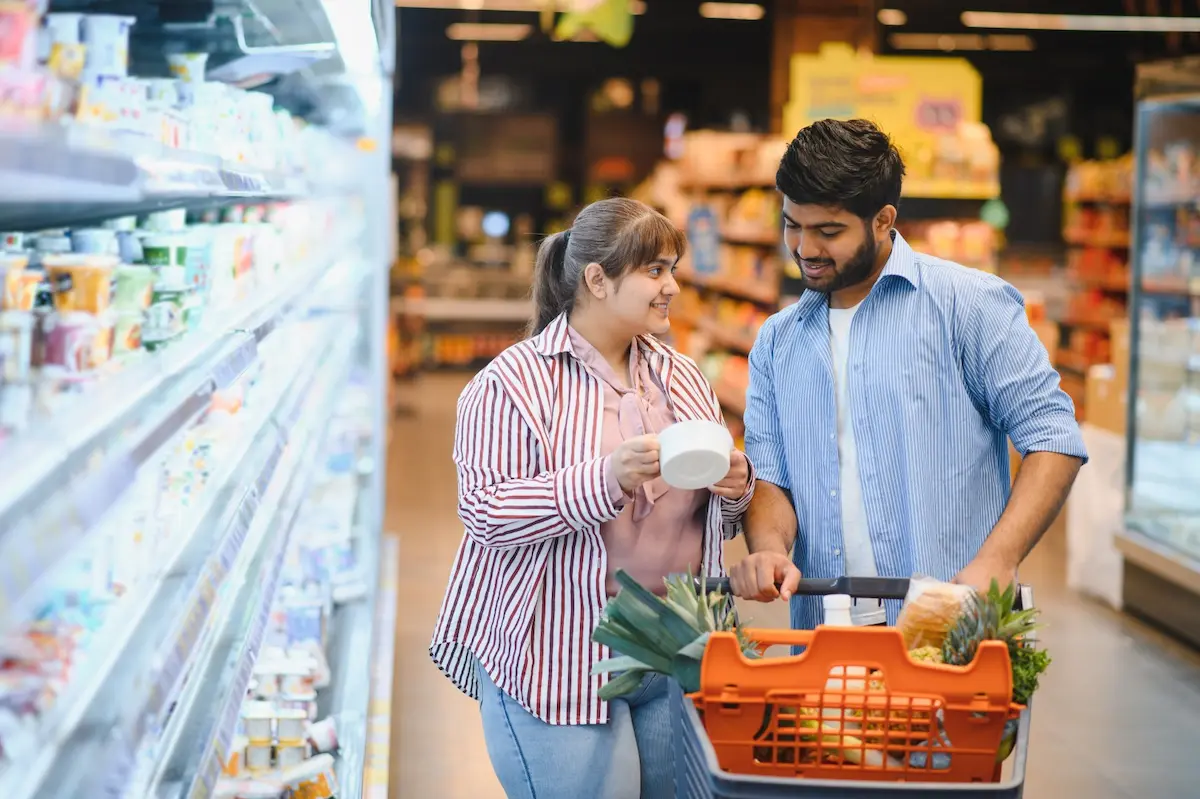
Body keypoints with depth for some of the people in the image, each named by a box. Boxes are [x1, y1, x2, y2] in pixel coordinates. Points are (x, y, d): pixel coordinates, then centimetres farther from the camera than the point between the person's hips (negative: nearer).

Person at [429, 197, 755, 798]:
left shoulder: (682, 379, 13)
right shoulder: (515, 381, -6)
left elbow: (713, 522, 20)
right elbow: (485, 515, -16)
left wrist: (735, 491, -4)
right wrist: (607, 480, -26)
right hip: (558, 666, -6)